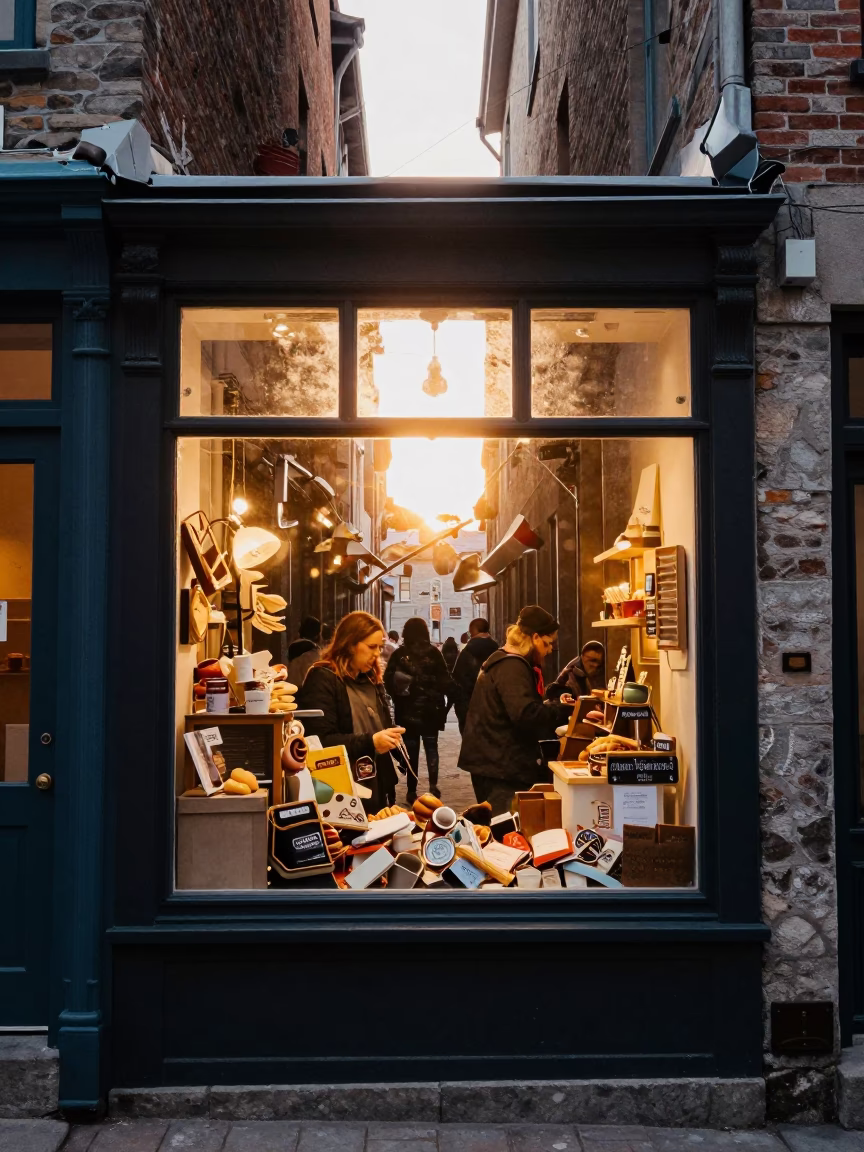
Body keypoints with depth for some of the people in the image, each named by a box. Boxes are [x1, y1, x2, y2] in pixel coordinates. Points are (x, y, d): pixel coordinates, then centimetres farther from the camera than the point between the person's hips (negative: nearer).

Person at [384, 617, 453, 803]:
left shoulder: (399, 654, -3)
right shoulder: (433, 652, -6)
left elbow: (388, 681, -6)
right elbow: (445, 680, -9)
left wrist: (398, 698, 7)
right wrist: (447, 700, 2)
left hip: (407, 710, 1)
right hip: (430, 708, -1)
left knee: (411, 750, 9)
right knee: (431, 746, 12)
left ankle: (412, 790, 8)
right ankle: (433, 784, -2)